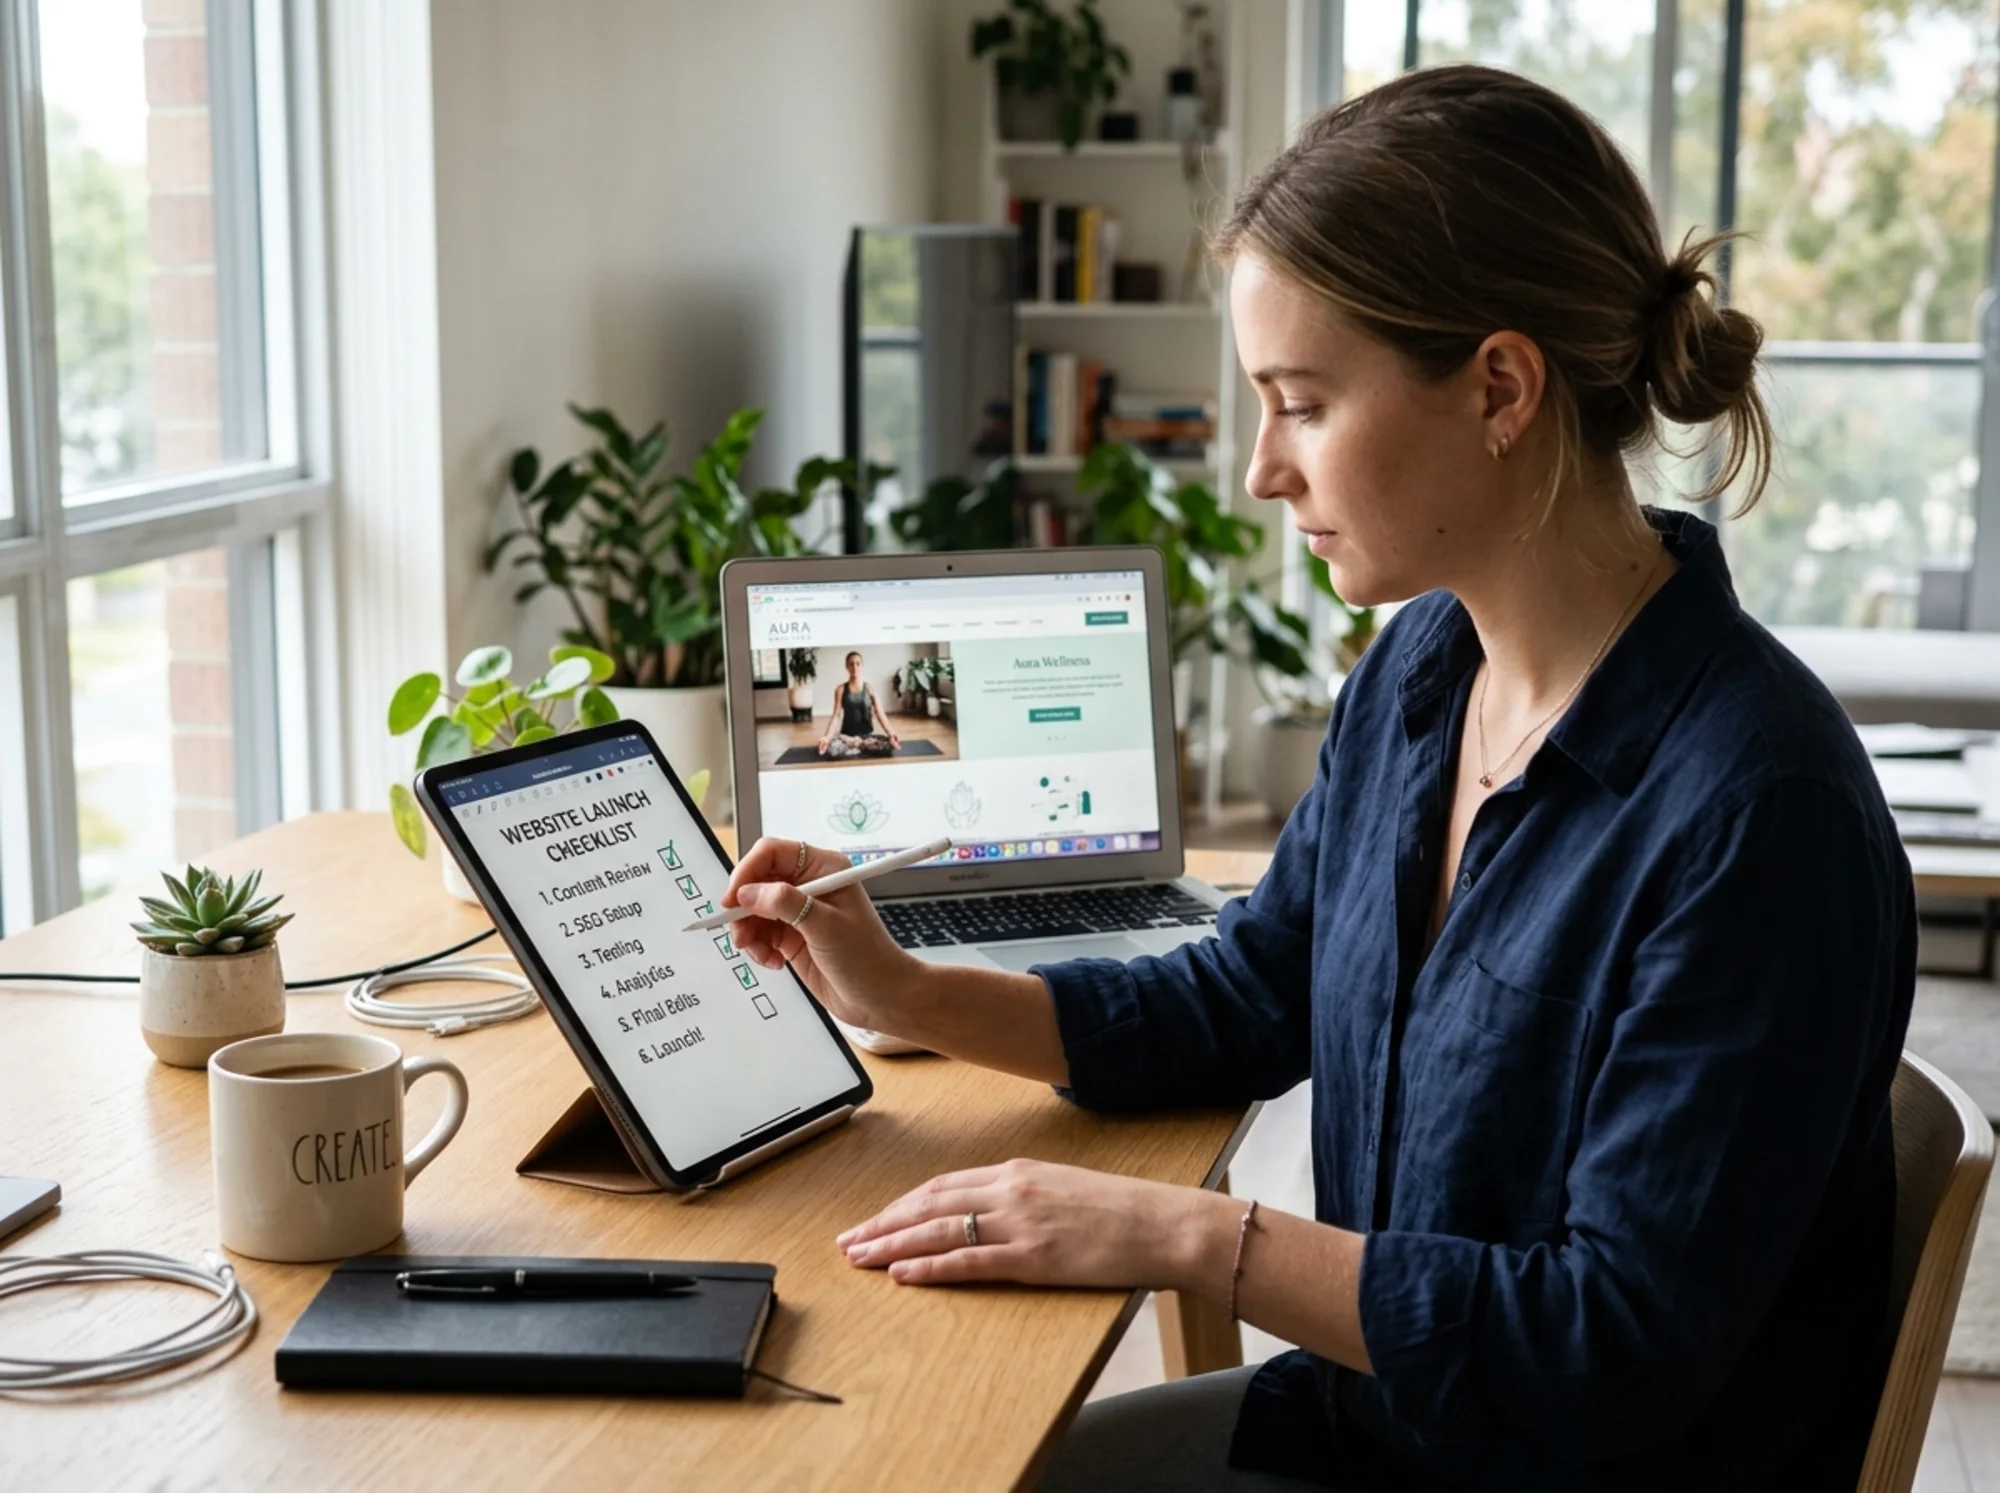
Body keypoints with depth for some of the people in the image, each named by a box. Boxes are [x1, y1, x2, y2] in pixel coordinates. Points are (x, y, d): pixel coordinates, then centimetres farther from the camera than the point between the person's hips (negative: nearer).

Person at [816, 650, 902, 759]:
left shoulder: (870, 688, 2)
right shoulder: (841, 689, 1)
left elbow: (880, 714, -4)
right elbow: (836, 715, -4)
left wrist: (891, 734, -20)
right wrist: (827, 736, -21)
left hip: (867, 735, 1)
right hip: (847, 734, -1)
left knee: (890, 744, -31)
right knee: (831, 746, -37)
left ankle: (858, 744, -13)